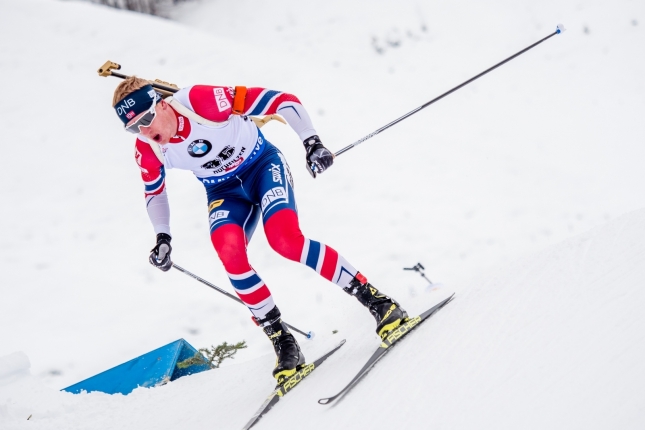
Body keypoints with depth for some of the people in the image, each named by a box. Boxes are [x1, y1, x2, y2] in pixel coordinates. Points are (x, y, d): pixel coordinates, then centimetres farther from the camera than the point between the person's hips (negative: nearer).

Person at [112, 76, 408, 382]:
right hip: (224, 191, 4)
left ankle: (376, 300, -19)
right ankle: (282, 341, -13)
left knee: (285, 239, -29)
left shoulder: (204, 101, -30)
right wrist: (162, 238, 2)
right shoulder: (147, 151, -14)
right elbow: (154, 190, 10)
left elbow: (281, 101, -24)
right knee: (230, 253, -27)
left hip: (262, 164, -4)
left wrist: (311, 142, -32)